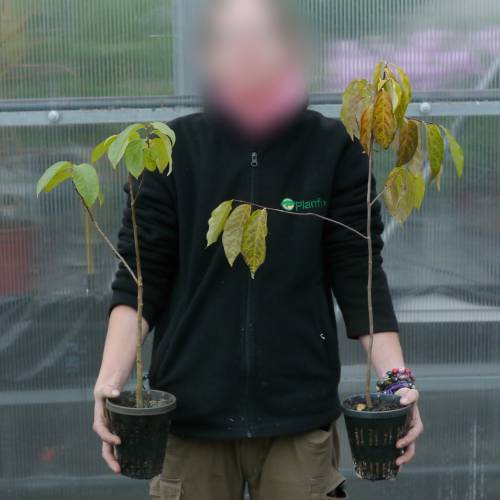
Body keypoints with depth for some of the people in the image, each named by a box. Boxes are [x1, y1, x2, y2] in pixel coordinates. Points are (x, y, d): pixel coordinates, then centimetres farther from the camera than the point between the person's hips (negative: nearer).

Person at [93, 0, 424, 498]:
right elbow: (141, 275, -3)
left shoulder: (334, 149, -2)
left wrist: (395, 381, -11)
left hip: (300, 407, 0)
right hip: (189, 407, 0)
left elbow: (358, 273, -1)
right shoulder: (174, 150, -2)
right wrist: (111, 378, -14)